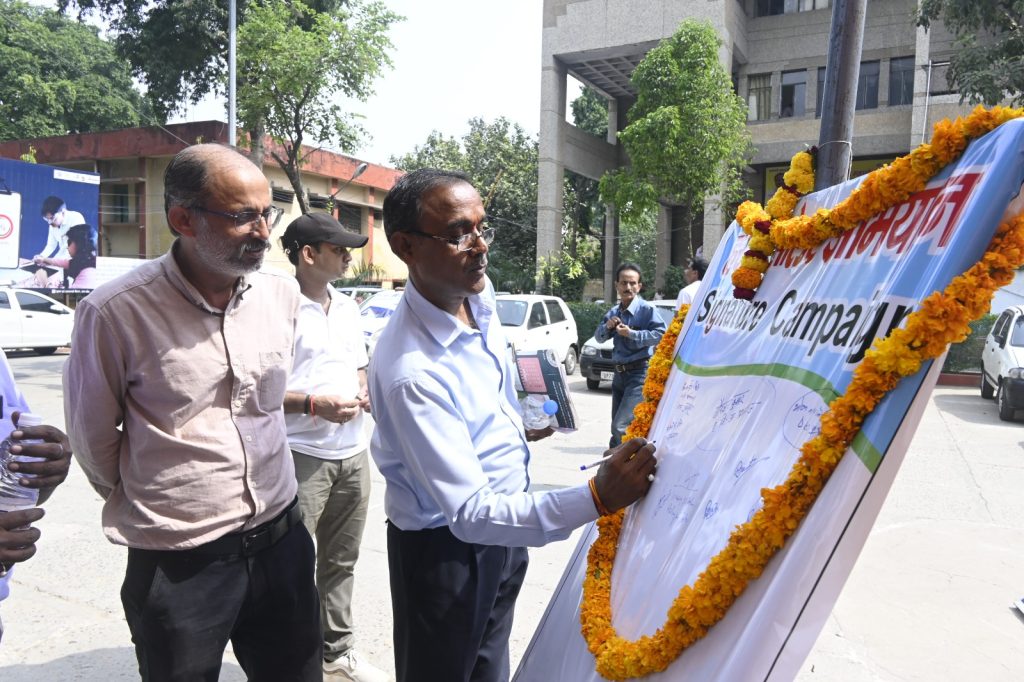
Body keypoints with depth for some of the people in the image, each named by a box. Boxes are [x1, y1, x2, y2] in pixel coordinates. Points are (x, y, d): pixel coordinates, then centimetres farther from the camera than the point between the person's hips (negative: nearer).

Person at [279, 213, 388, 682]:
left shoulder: (348, 308, 13)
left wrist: (365, 394, 2)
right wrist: (313, 404, -21)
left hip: (352, 454, 7)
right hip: (303, 455, -7)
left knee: (341, 560, 18)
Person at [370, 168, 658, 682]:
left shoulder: (480, 293, -8)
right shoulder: (410, 371, -34)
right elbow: (470, 513, -35)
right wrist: (596, 498, -44)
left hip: (502, 528, 7)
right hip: (444, 548, -7)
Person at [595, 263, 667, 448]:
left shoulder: (646, 309, -10)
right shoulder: (613, 312, 13)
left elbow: (661, 334, -21)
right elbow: (599, 338, 17)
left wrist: (632, 333, -23)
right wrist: (607, 326, -4)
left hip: (639, 373, -8)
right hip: (619, 372, 8)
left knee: (620, 426, -16)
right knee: (616, 427, 15)